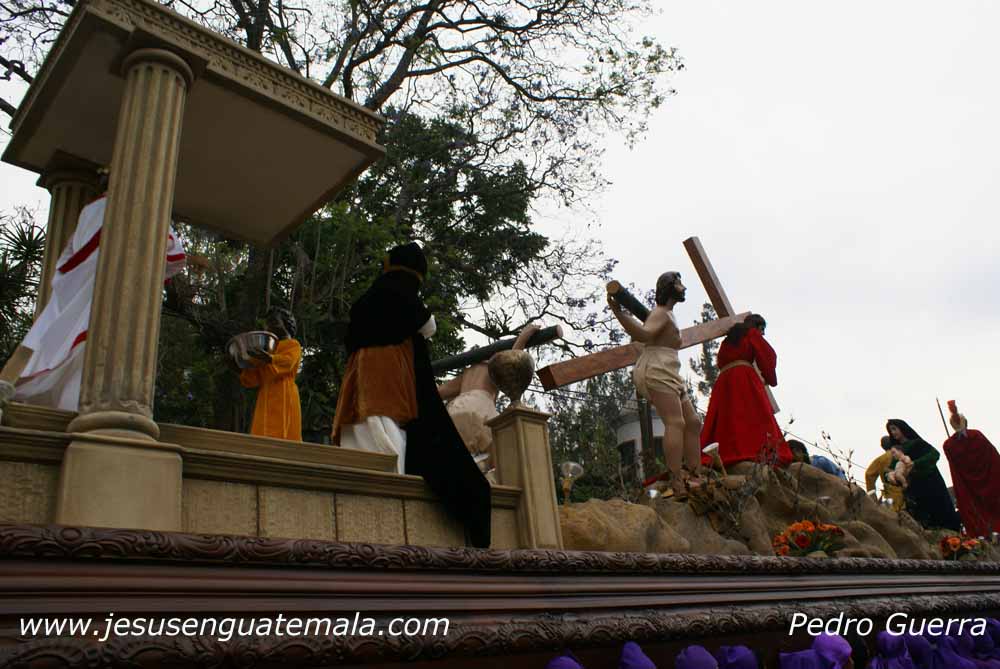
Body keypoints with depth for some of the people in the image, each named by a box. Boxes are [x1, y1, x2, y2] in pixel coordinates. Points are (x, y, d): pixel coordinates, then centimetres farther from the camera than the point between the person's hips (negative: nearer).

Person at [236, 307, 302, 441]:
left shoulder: (293, 345, 6)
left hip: (283, 400, -6)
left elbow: (286, 361, -18)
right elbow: (255, 378, 17)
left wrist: (267, 358, -37)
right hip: (266, 401, 6)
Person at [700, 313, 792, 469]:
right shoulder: (752, 334, 13)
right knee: (759, 420, -16)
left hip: (723, 382, 6)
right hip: (744, 378, -6)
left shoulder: (727, 340, 32)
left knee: (726, 423, -2)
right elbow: (767, 356, 6)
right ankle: (768, 457, -34)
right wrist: (770, 378, 17)